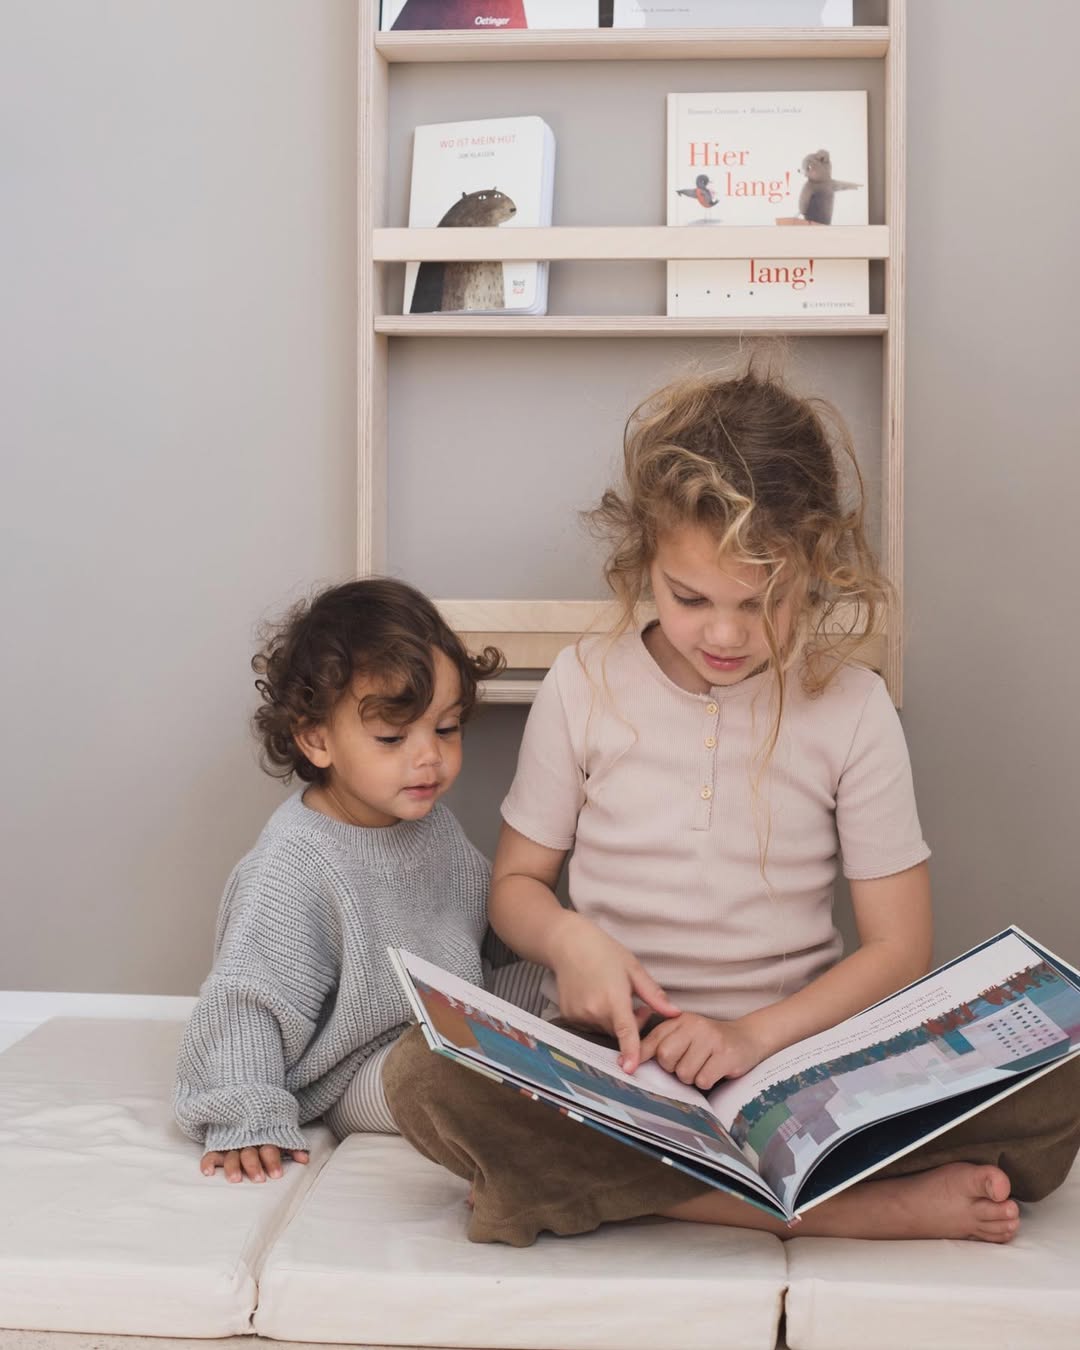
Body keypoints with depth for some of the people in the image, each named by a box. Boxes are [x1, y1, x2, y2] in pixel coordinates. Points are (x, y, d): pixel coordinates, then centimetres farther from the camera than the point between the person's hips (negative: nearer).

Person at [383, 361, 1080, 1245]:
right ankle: (868, 1206, -26)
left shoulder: (852, 708, 0)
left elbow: (899, 946, 0)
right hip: (617, 1055, 1)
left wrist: (756, 1035, -16)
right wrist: (570, 939, -12)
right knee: (425, 1077, -32)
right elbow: (518, 881, 12)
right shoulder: (587, 686, 2)